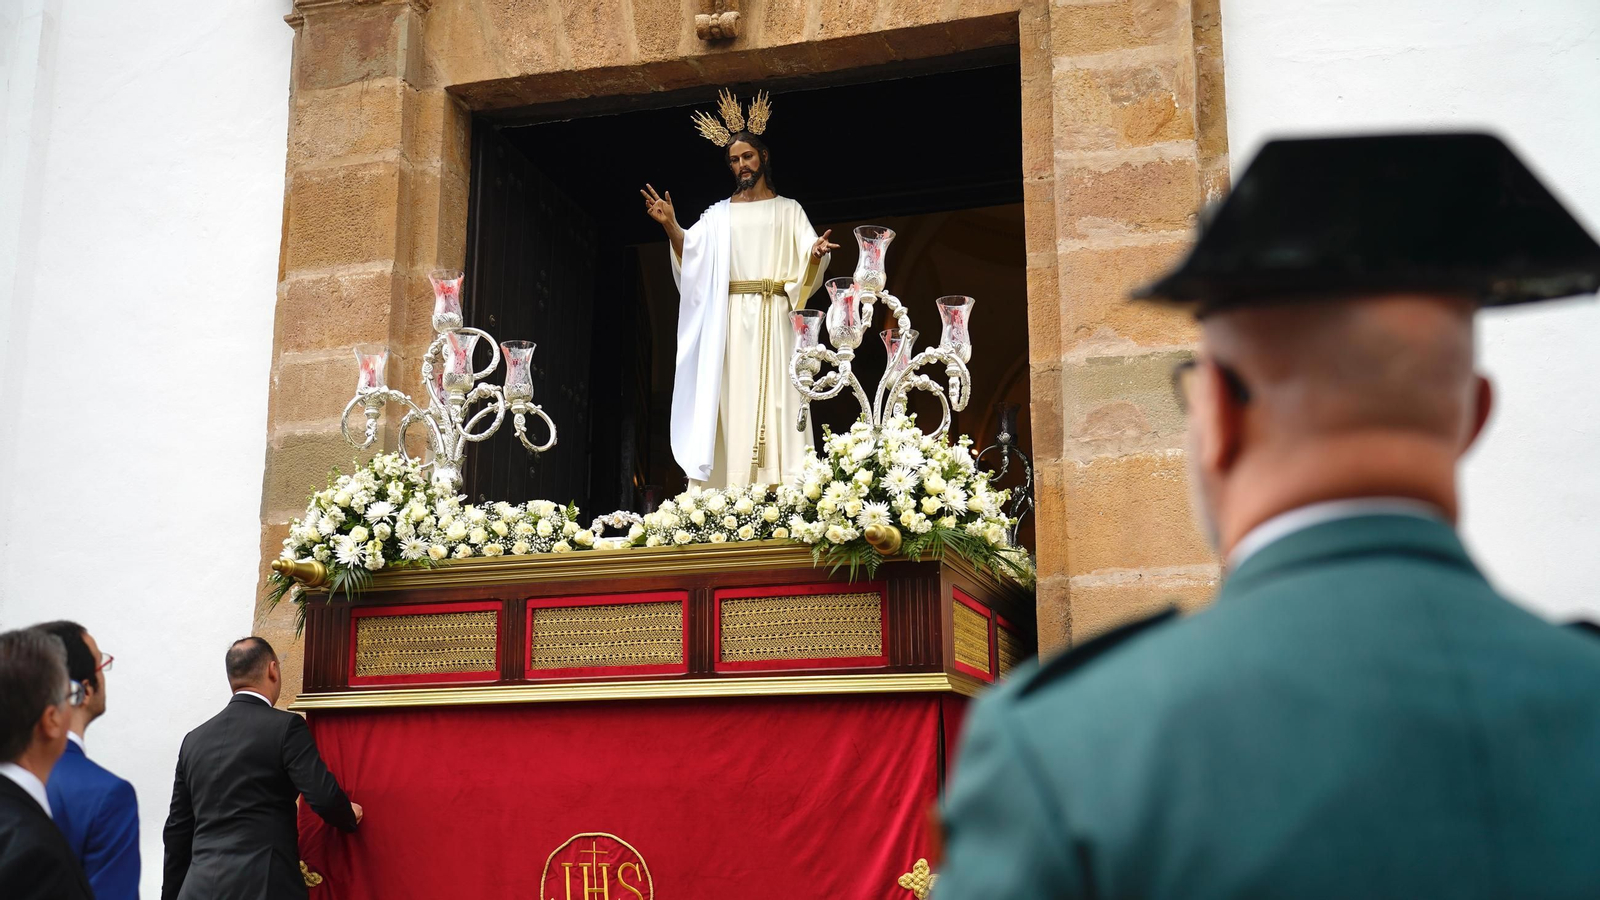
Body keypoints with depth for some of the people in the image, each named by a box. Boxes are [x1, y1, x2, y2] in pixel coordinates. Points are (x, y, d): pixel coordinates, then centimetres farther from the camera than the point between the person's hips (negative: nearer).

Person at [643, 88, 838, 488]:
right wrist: (671, 226, -12)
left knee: (774, 399, -10)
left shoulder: (788, 210, 14)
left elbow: (805, 256, 1)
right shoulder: (718, 214, 18)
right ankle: (733, 496, -10)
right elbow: (691, 253, 5)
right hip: (730, 319, 2)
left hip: (773, 319, -1)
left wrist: (816, 251, -22)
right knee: (734, 400, -6)